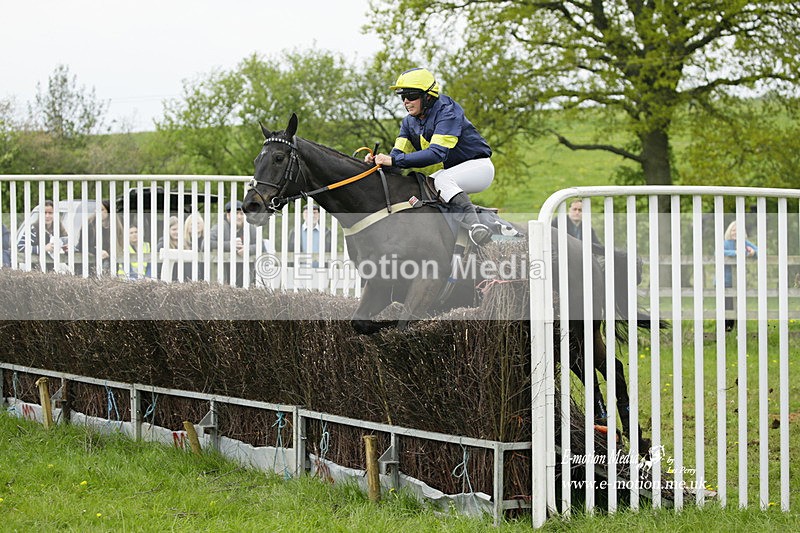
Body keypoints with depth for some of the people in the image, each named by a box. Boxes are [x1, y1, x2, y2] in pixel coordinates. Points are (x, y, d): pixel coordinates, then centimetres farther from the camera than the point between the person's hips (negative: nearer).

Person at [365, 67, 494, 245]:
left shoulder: (447, 113, -24)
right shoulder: (409, 122, 2)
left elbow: (437, 153, -36)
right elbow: (398, 153, -5)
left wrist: (394, 160, -42)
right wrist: (378, 160, -29)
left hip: (478, 166, -9)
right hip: (450, 171, 9)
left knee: (441, 180, -35)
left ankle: (474, 224, -49)